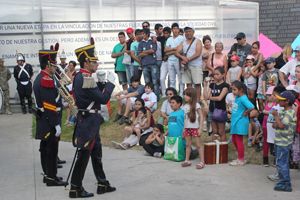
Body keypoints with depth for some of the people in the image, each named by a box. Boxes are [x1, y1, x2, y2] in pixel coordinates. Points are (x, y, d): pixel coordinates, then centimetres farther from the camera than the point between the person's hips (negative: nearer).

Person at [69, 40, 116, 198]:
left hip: (86, 119, 10)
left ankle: (102, 184, 27)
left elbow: (96, 94, 19)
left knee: (96, 152, 17)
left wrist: (101, 82, 7)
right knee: (84, 154, -2)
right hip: (89, 121, -10)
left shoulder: (80, 77, 10)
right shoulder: (86, 79, -21)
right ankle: (75, 189, 8)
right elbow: (104, 99, -20)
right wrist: (110, 82, -10)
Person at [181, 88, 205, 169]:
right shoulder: (185, 106, 9)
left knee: (198, 145, -4)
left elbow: (201, 117, -9)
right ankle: (187, 160, 16)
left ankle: (202, 162, -2)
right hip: (187, 128, 6)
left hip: (195, 128, -6)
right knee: (188, 144, 10)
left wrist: (200, 129, -14)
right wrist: (184, 129, 14)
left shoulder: (196, 105, -9)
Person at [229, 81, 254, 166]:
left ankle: (241, 160, 11)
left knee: (238, 140, -1)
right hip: (235, 121, 10)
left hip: (240, 122, -10)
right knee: (234, 140, 17)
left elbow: (252, 107, -33)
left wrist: (245, 113, -17)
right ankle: (242, 157, 30)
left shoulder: (243, 99, -21)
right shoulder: (237, 97, 8)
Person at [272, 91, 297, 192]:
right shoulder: (283, 111, 13)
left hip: (284, 143, -10)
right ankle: (283, 181, 28)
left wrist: (276, 115, -15)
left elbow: (281, 125, -26)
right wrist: (275, 124, -6)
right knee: (282, 163, 17)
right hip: (279, 141, 10)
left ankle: (286, 185, 1)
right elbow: (277, 124, 17)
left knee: (281, 163, -6)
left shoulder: (290, 113, -17)